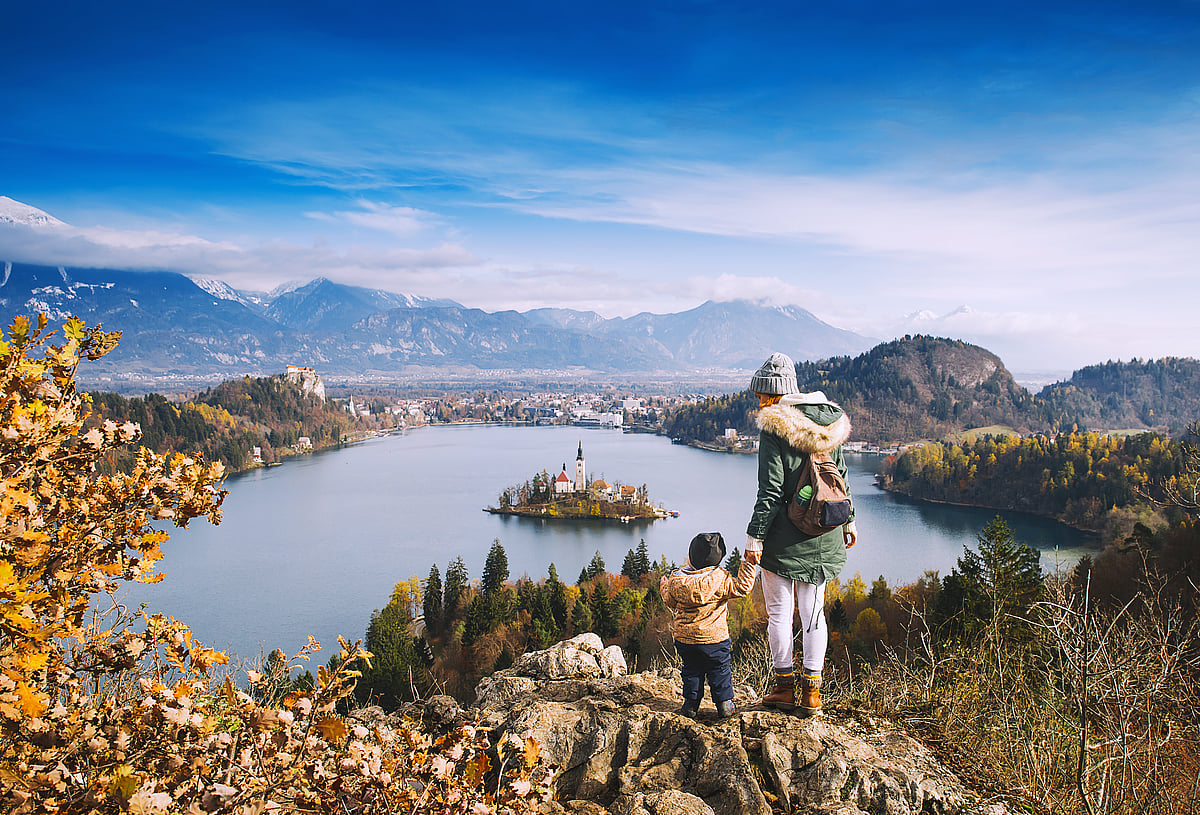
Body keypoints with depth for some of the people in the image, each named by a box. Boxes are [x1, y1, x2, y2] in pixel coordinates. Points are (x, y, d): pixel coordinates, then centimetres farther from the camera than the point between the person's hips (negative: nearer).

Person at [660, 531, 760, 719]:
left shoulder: (676, 579, -8)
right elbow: (741, 588, -11)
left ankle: (691, 703, 21)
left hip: (684, 638, 3)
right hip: (715, 638, -2)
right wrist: (748, 565, -6)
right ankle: (724, 703, 19)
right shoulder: (720, 579, -18)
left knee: (691, 670, 19)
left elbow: (671, 602, 8)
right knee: (720, 670, 14)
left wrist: (664, 587, 28)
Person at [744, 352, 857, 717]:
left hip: (783, 538, -6)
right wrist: (848, 521, 23)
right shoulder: (828, 422, 6)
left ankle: (785, 686, 15)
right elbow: (841, 477, 13)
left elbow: (770, 490, -16)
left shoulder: (774, 427, -14)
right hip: (822, 537, 6)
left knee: (779, 612, 7)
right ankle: (811, 692, 16)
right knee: (814, 612, 12)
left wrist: (754, 535, -11)